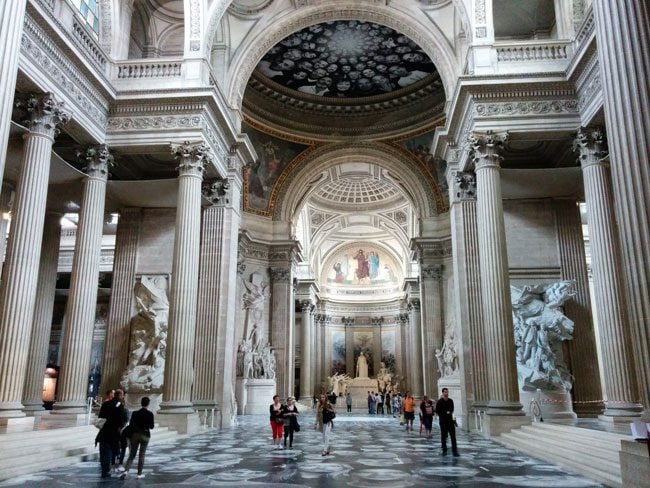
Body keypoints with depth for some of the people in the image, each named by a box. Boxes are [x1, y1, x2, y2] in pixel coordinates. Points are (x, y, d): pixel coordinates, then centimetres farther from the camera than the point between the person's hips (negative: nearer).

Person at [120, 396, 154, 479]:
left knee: (132, 455, 10)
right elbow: (151, 426, -5)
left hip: (135, 434, 2)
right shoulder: (150, 414, -9)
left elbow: (131, 425, -2)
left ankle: (126, 471, -7)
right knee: (141, 455, 8)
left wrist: (129, 437, 5)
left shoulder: (135, 413, -4)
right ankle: (139, 474, 11)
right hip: (145, 435, -2)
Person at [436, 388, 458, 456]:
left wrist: (449, 413, -1)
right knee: (443, 436, 3)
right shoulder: (440, 402, -6)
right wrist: (445, 413, -10)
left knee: (453, 436, -2)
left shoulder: (450, 401, 7)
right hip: (443, 421, -3)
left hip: (450, 420, 3)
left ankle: (454, 451, 0)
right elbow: (437, 411, -6)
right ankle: (444, 451, 12)